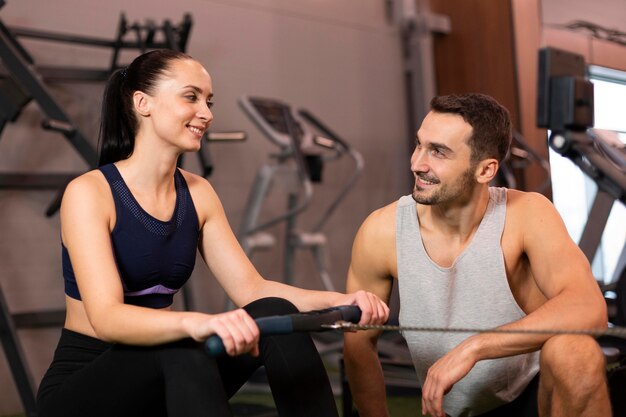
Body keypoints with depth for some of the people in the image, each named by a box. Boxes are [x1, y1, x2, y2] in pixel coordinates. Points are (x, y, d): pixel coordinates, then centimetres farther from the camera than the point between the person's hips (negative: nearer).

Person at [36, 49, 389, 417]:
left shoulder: (198, 194, 3)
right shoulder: (88, 193, -16)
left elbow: (250, 287, -1)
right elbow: (106, 317, -29)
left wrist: (339, 301, -18)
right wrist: (197, 323, -49)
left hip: (169, 379, 6)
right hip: (82, 384, -5)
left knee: (276, 314, -19)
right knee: (183, 349, -36)